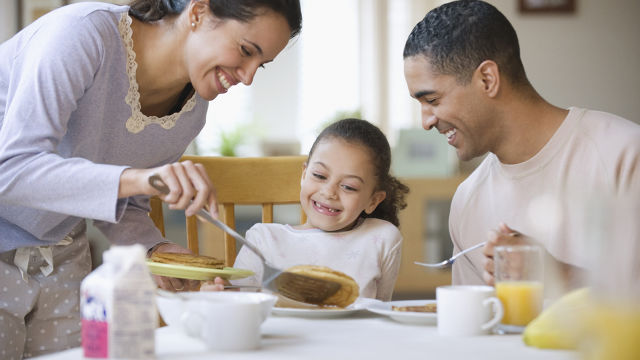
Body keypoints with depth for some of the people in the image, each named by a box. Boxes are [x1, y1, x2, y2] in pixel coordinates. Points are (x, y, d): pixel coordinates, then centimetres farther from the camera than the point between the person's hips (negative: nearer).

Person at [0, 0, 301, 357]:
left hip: (59, 254, 6)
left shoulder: (193, 111, -4)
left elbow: (125, 209, 7)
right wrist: (137, 178, -46)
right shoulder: (84, 32, -26)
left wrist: (155, 248, -15)